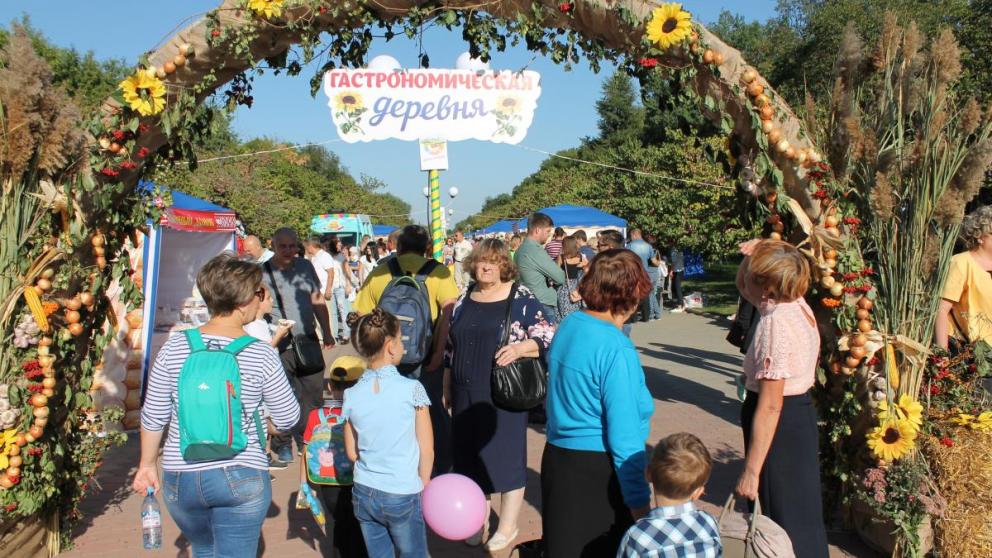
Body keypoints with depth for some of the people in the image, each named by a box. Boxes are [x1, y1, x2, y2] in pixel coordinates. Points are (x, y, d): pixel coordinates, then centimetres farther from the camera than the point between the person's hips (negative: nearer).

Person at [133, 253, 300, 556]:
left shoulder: (174, 347, -5)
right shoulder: (262, 355, -12)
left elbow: (153, 417, 2)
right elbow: (288, 419, -2)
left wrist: (147, 465, 17)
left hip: (180, 477, 4)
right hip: (241, 479, -4)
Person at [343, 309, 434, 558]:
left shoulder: (352, 395, -6)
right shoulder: (412, 389, -15)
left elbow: (352, 452, 4)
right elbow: (427, 450, -9)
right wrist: (424, 485, 6)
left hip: (364, 493, 3)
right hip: (403, 496, -3)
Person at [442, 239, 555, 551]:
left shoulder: (522, 298, -7)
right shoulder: (464, 301, 9)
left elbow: (547, 337, -11)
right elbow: (451, 349, 16)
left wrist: (519, 348, -28)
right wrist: (447, 389, 16)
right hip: (466, 395, 5)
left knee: (506, 456, 4)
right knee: (472, 457, 12)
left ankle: (508, 527, 19)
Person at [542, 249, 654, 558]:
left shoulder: (568, 325, 2)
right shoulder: (616, 349, -21)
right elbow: (624, 437, -21)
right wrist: (639, 502, -13)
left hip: (556, 460, 7)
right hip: (598, 472, -7)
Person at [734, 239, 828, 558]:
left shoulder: (776, 322, -27)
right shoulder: (797, 304, -1)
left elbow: (770, 406, -28)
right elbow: (744, 289, 23)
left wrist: (751, 471, -25)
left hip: (781, 425, -10)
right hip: (801, 414, 10)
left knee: (784, 522, 6)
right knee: (801, 513, 25)